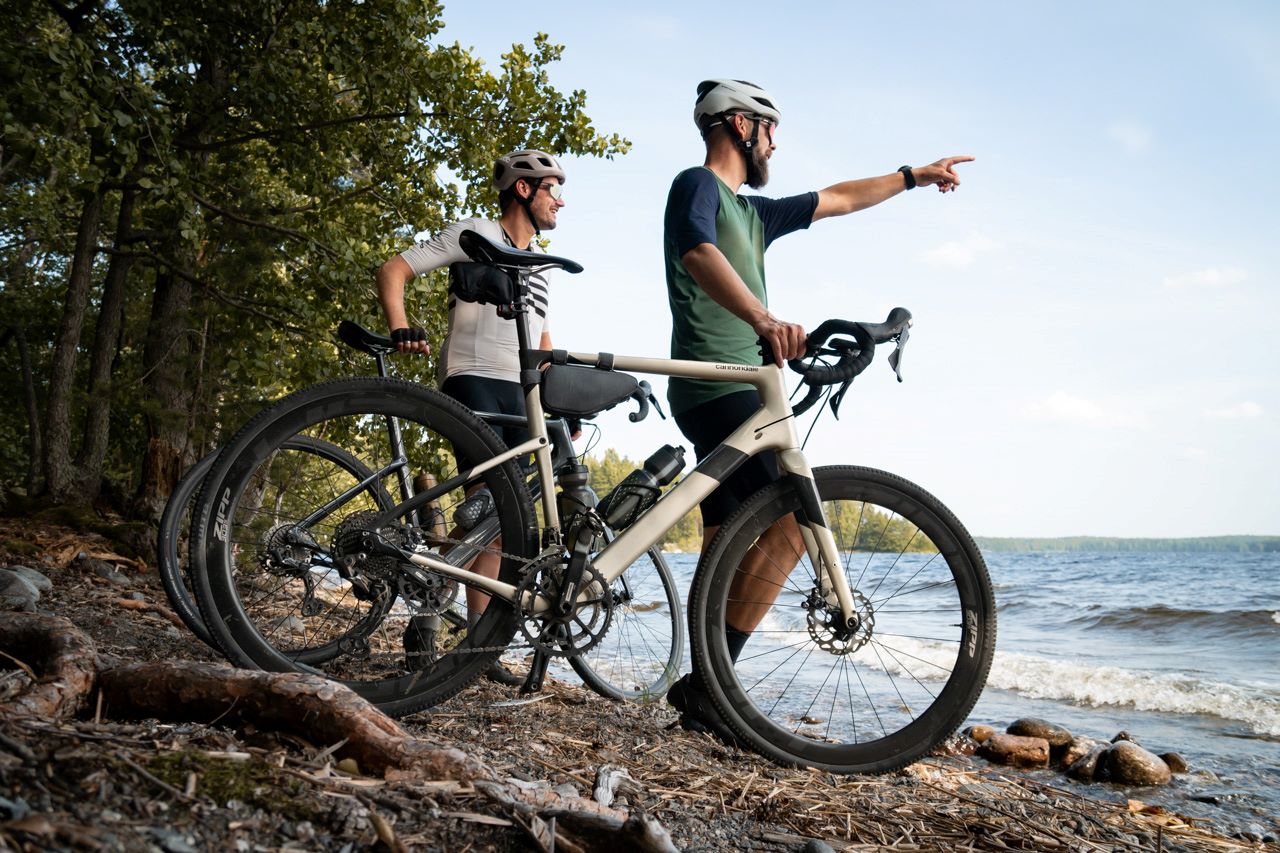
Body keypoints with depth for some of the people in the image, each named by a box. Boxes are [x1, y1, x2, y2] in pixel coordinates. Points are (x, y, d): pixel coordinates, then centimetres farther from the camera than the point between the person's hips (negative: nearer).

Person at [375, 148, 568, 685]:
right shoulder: (477, 234, 3)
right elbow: (393, 271, -3)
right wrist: (400, 330, -21)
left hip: (516, 394, 8)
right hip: (472, 380, -7)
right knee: (489, 500, -23)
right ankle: (424, 617, -14)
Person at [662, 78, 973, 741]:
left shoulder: (753, 212, 25)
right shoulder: (696, 185, -3)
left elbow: (839, 199, 36)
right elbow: (700, 253, -26)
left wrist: (914, 176, 42)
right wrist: (763, 318, -43)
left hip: (732, 392, 10)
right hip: (716, 386, -10)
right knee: (791, 526, -17)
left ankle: (704, 695, 13)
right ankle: (706, 682, -14)